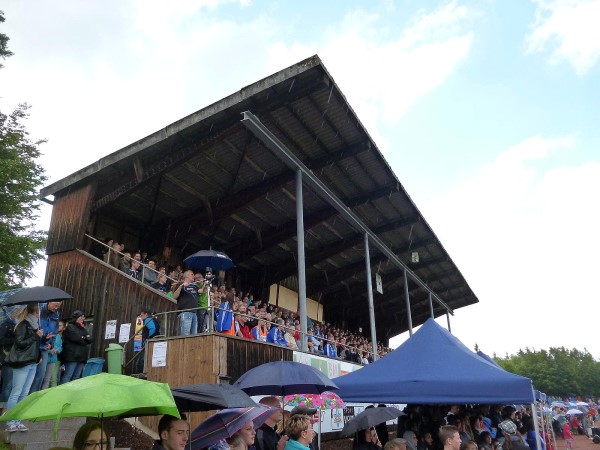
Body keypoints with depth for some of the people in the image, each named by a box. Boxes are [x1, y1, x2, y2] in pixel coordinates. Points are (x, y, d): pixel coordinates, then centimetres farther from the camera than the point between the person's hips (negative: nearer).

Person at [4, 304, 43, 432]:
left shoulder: (34, 325, 13)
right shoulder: (23, 325, -9)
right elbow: (20, 343, -16)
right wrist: (36, 336, -14)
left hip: (32, 363, 8)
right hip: (22, 363, -8)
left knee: (24, 394, 9)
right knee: (16, 393, -3)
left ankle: (17, 421, 14)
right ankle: (10, 423, 3)